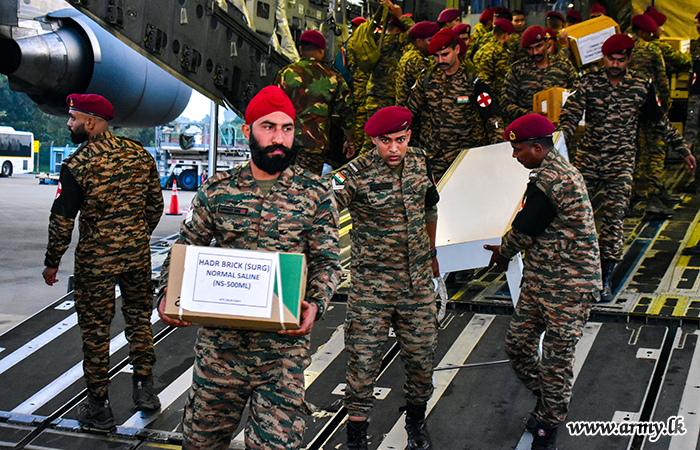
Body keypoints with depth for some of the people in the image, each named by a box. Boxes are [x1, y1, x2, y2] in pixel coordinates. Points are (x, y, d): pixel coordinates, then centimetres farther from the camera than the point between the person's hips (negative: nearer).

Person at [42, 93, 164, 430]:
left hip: (95, 260, -4)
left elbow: (62, 219, -10)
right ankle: (144, 387, 21)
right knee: (138, 317, 19)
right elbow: (155, 204, 8)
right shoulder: (140, 155, 1)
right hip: (137, 253, 4)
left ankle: (99, 407, 16)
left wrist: (52, 261, 2)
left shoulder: (77, 164, -13)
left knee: (95, 329, 7)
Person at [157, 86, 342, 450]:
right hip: (219, 340, 2)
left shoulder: (315, 193, 1)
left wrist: (315, 305, -18)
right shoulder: (217, 190, 5)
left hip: (284, 344, -2)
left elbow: (327, 261, 0)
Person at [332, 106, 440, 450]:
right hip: (372, 284, -4)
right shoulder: (356, 175, -16)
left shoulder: (420, 163, 1)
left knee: (421, 357, 13)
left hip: (417, 281, 5)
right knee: (363, 361, -1)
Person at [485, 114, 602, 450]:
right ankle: (545, 400, 38)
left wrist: (503, 252, 4)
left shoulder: (550, 180, -23)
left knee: (556, 361, 4)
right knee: (517, 346, 15)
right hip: (537, 280, 10)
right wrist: (506, 251, 14)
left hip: (567, 288, -10)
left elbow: (524, 229, -14)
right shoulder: (558, 169, 10)